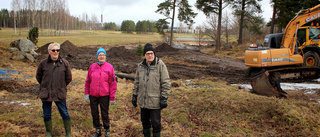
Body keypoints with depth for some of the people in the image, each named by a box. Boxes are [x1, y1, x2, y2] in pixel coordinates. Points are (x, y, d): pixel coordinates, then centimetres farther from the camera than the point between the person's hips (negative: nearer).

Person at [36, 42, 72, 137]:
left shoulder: (64, 63, -3)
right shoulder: (43, 63, -1)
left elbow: (69, 78, 9)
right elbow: (38, 76, 15)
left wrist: (61, 86, 9)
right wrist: (45, 86, 13)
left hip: (60, 94, -1)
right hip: (46, 94, 1)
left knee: (64, 114, 5)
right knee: (46, 115, 12)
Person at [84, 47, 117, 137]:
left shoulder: (109, 67, -3)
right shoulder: (92, 67, 5)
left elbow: (113, 83, -4)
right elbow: (88, 81, 10)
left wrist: (112, 98, -7)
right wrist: (86, 93, 3)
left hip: (104, 95, -3)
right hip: (93, 95, 3)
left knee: (105, 114, 3)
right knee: (94, 114, 12)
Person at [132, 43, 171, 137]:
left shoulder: (160, 65, -9)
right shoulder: (140, 66, 5)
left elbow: (165, 83, -9)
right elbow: (137, 82, 14)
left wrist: (164, 98, -12)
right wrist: (134, 96, 12)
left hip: (155, 101, -5)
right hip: (143, 100, 5)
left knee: (155, 123, 3)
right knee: (145, 121, 18)